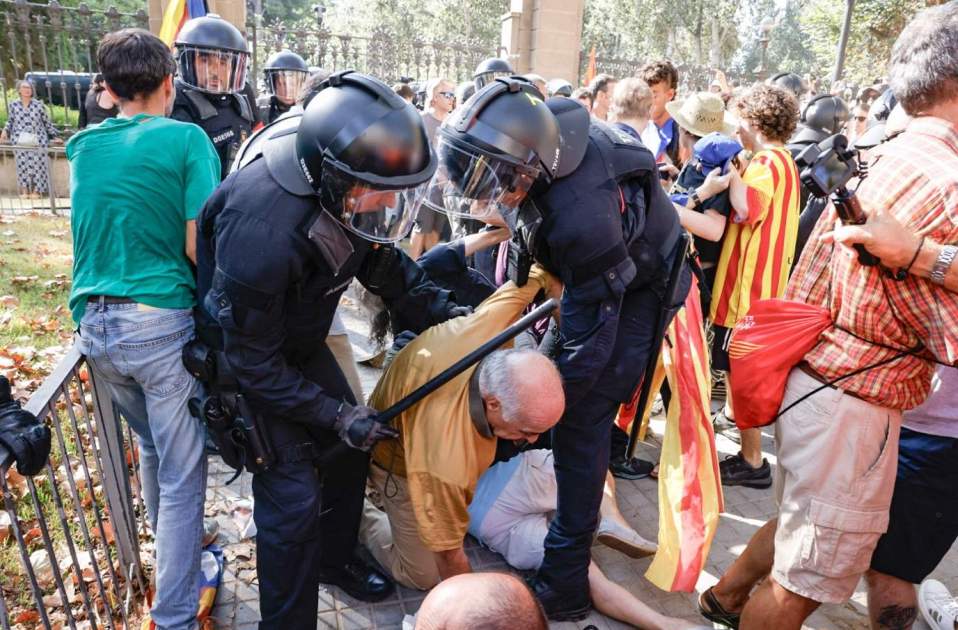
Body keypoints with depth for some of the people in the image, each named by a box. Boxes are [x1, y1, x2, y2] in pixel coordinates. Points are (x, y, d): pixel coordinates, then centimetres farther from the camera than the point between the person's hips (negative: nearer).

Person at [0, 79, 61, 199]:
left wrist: (55, 136, 8)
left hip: (38, 141, -1)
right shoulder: (13, 105, 8)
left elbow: (47, 122, 9)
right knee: (22, 164, -3)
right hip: (20, 141, 1)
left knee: (38, 164, -5)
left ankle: (36, 191, 3)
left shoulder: (38, 105, 4)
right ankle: (24, 191, 3)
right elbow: (10, 121, 17)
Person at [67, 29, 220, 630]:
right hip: (162, 322, -6)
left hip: (94, 326, 6)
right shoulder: (186, 139, -6)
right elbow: (198, 247, -12)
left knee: (152, 445, 26)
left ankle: (172, 552, 45)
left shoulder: (83, 145, 10)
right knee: (182, 471, 4)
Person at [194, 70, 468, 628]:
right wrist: (335, 415, -24)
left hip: (300, 341, 7)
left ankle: (335, 557, 39)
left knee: (349, 448, 14)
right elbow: (253, 362, -28)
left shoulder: (349, 186, -20)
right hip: (244, 360, -7)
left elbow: (382, 259, 1)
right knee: (293, 497, -7)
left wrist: (438, 309, -6)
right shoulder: (263, 232, -40)